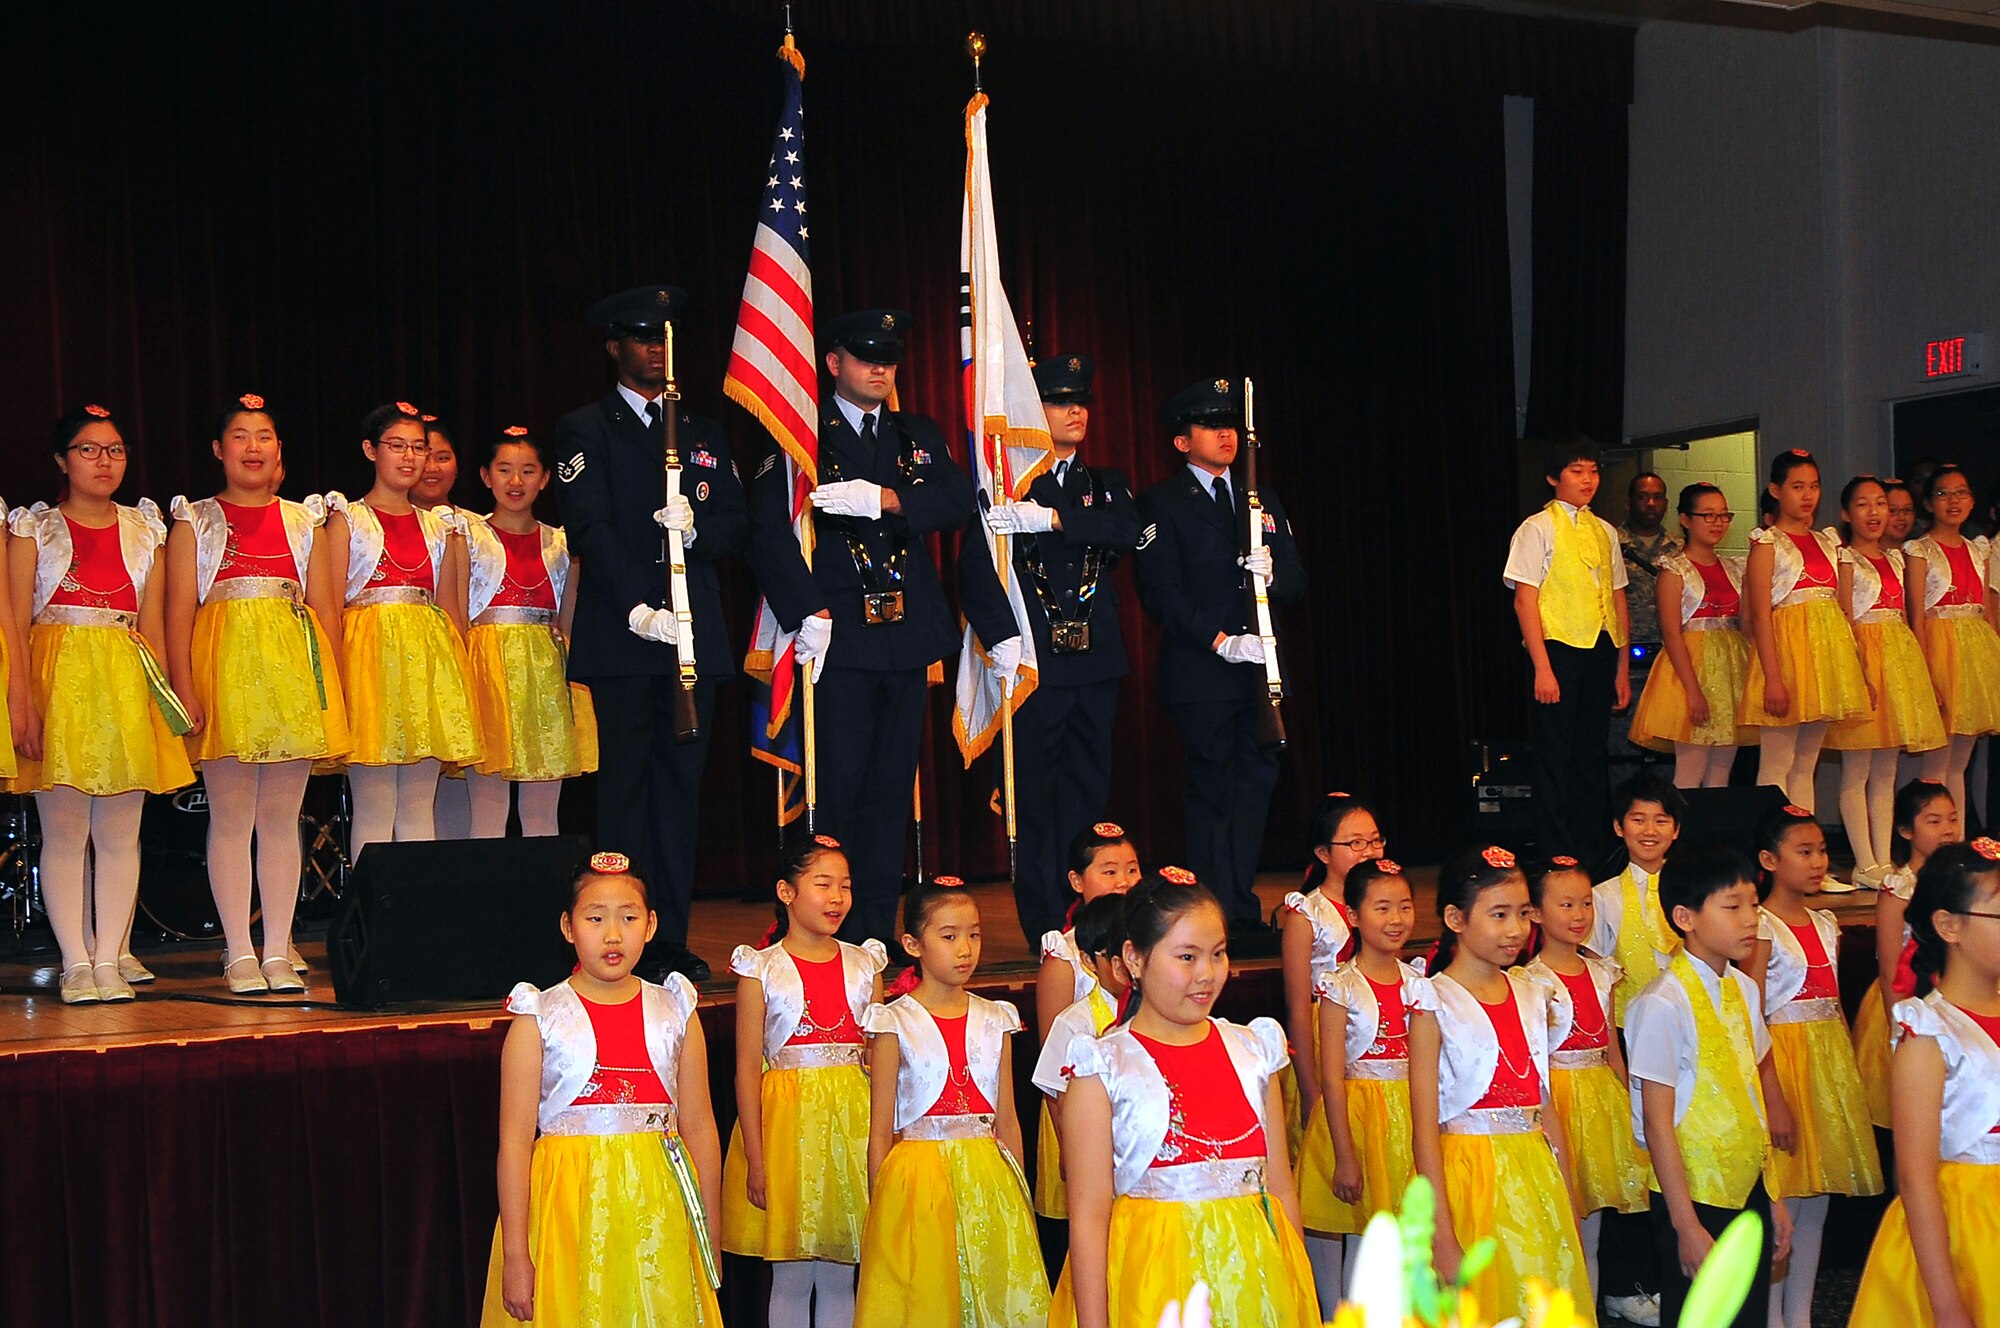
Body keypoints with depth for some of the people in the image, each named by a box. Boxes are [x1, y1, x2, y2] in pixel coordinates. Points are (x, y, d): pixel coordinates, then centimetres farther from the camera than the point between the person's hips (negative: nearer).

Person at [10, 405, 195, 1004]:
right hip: (57, 677, -2)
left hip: (127, 684, 3)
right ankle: (76, 965, 1)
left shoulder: (145, 530, 13)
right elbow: (16, 624, -1)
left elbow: (153, 625, 13)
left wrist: (163, 699, 4)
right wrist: (25, 702, -12)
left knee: (120, 835, 0)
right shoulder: (34, 527, 5)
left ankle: (109, 961, 5)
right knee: (64, 834, -3)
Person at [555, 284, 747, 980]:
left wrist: (696, 529, -8)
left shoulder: (704, 434, 21)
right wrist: (639, 608, -16)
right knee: (625, 786, -5)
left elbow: (736, 526, 15)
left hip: (695, 633, 4)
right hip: (622, 635, -4)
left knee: (681, 785, 4)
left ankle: (672, 939, 7)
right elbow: (589, 528, -6)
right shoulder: (585, 428, 6)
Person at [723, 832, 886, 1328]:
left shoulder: (864, 966, 8)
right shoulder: (762, 970, -2)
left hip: (853, 1121, 3)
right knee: (791, 1278, 2)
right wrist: (755, 1158, -9)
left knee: (840, 1277, 7)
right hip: (787, 1119, -3)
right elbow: (747, 1067, -4)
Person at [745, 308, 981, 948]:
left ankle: (880, 930, 12)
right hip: (840, 637, -5)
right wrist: (810, 613, -16)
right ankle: (832, 938, -2)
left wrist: (886, 499, -14)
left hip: (908, 635, 5)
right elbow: (770, 531, -7)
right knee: (838, 788, -7)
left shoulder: (920, 435, 18)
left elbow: (959, 501, 2)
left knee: (892, 787, 7)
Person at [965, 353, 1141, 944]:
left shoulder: (1106, 485, 16)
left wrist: (1052, 518, -21)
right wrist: (1005, 639, -16)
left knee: (1089, 785, 7)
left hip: (1095, 657, 4)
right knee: (1035, 792, -4)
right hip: (1034, 657, -4)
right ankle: (1044, 929, -1)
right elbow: (976, 567, -5)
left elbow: (1128, 531, -7)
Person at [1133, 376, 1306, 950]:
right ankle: (1225, 919, -1)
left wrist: (1272, 575, -9)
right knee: (1212, 792, -4)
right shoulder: (1161, 503, 1)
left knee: (1255, 785, 5)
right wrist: (1219, 640, -16)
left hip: (1259, 669, 5)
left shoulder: (1263, 501, 19)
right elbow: (1160, 590, -8)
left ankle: (1241, 913, 12)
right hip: (1199, 676, -5)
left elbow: (1296, 584, 14)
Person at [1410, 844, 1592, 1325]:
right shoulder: (1435, 1003, -9)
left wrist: (1569, 1208, 11)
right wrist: (1443, 1237, -17)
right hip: (1470, 1175, -5)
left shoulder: (1531, 997, 8)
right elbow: (1425, 1129, -13)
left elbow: (1545, 1109, 13)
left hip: (1537, 1178, 6)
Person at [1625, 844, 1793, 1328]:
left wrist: (1773, 1196, 13)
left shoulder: (1743, 989, 6)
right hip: (1695, 1195, -7)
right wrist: (1687, 1227, -15)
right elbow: (1658, 1123, -16)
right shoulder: (1663, 1005, -17)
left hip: (1750, 1189, 7)